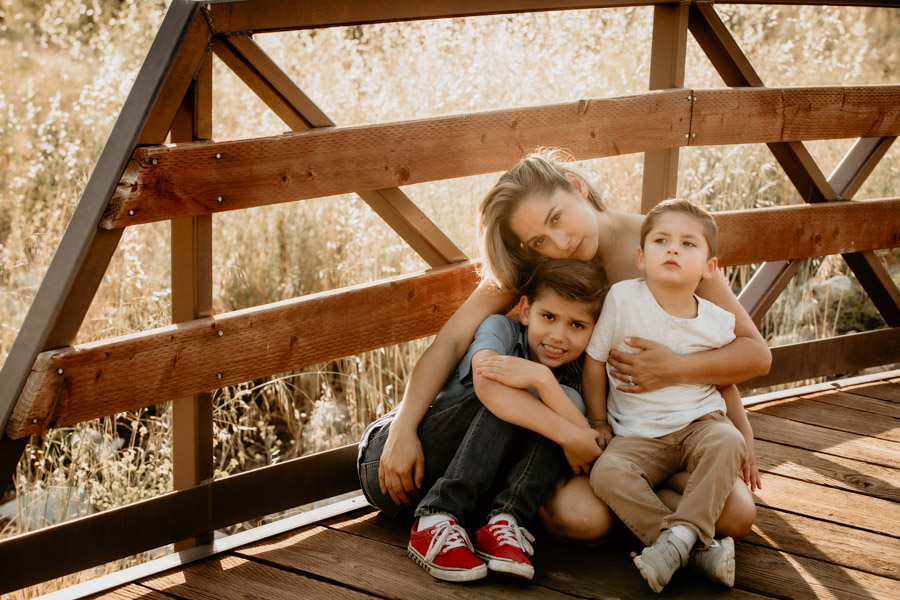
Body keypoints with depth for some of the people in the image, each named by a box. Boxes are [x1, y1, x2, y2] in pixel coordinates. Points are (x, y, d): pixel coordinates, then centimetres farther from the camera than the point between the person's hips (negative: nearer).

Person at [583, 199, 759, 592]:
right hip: (638, 437, 0)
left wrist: (746, 441, 14)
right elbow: (594, 362, 3)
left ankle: (681, 534, -35)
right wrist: (598, 422, 7)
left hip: (701, 423, 1)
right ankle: (699, 547, -32)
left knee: (728, 443, -32)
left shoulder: (718, 323, -3)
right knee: (607, 473, -29)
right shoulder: (622, 299, -9)